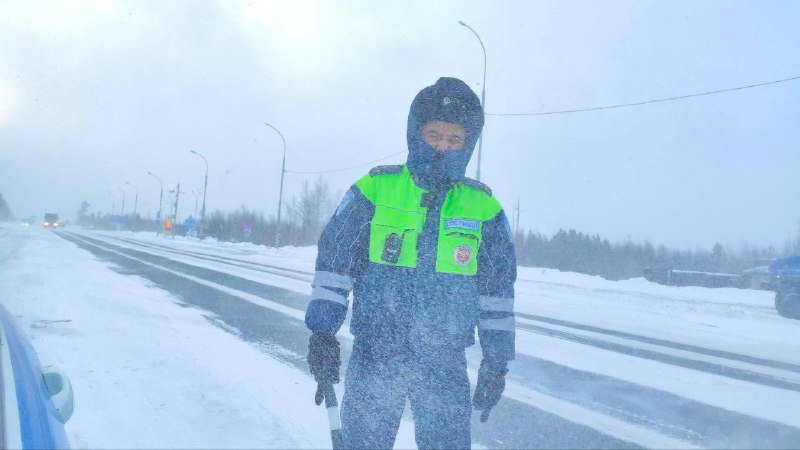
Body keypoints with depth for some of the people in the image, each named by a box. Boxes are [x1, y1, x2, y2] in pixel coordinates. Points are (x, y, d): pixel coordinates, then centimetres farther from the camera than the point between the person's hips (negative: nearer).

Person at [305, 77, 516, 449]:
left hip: (445, 365, 1)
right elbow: (333, 259, 1)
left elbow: (498, 287, 8)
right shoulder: (376, 188, -2)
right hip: (374, 356, 0)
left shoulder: (483, 206, 2)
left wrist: (497, 361, 8)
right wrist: (322, 331, -4)